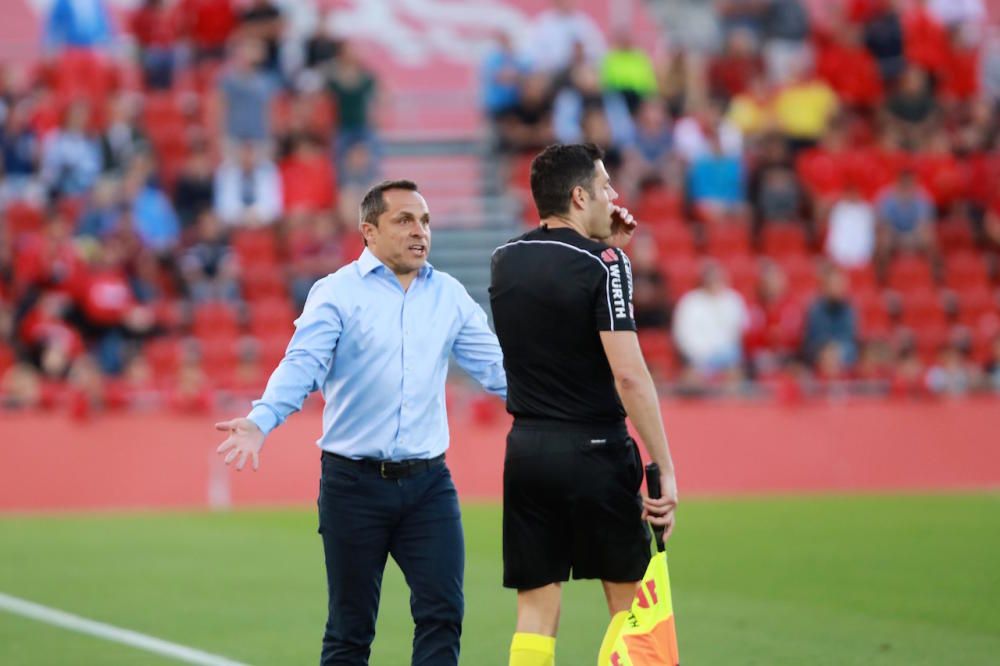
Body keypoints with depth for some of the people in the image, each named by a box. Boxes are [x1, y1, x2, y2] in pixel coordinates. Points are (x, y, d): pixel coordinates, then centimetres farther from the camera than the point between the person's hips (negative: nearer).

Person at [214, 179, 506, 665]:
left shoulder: (450, 295, 9)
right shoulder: (337, 293, -3)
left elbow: (495, 368, 9)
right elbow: (302, 366, -13)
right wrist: (260, 422, -30)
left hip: (427, 481, 3)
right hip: (354, 483, -3)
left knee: (442, 611, -7)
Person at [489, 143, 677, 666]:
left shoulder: (504, 261, 7)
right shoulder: (602, 264, -12)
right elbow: (628, 373, -18)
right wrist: (664, 467, -15)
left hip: (527, 448, 5)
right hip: (594, 448, -5)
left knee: (536, 609, 5)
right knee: (628, 601, 8)